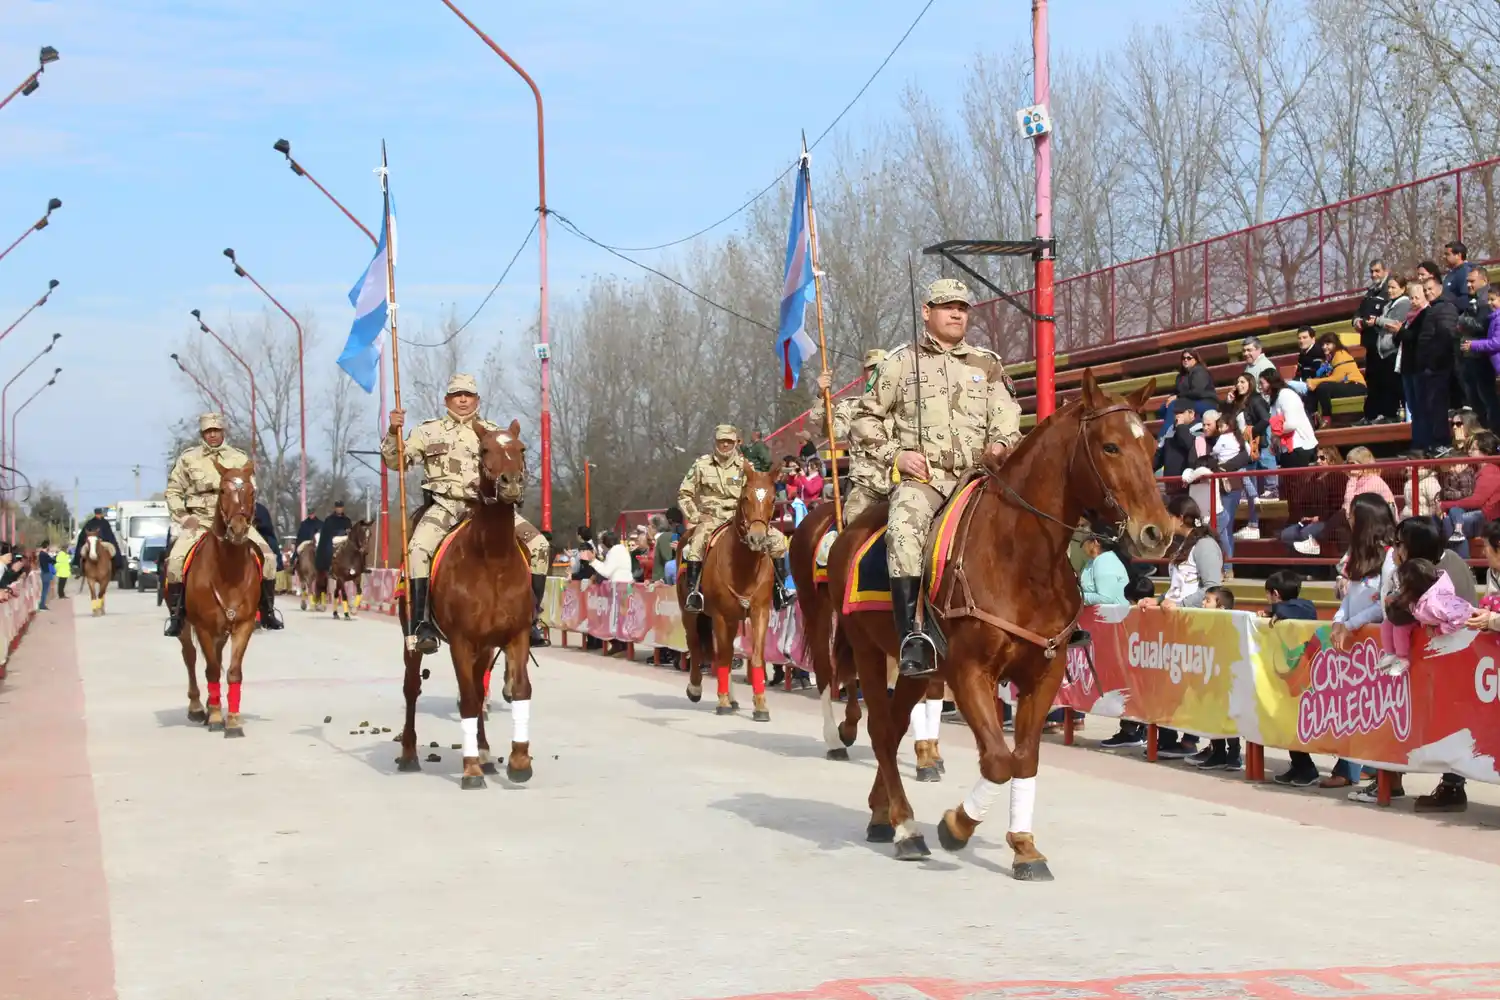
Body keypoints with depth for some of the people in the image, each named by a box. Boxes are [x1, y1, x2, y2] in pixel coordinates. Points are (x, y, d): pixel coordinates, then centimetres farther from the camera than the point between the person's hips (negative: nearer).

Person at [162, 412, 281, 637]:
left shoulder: (240, 459, 4)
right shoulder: (188, 459, 1)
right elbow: (173, 491, 7)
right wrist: (183, 517, -4)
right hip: (198, 520, -1)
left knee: (267, 555, -15)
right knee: (175, 560, -26)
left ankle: (267, 612, 0)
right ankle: (176, 615, -10)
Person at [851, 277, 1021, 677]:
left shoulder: (988, 365, 19)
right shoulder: (900, 363, 13)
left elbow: (1007, 423, 14)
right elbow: (864, 422, 15)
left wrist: (1002, 445, -10)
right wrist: (894, 454, -2)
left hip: (976, 476, 3)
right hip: (920, 476, -3)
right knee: (904, 528, -34)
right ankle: (911, 634, -37)